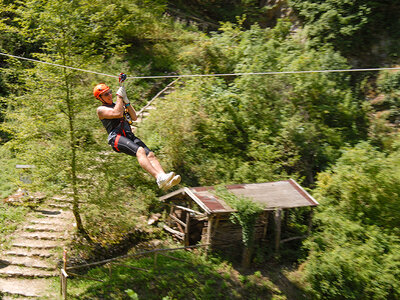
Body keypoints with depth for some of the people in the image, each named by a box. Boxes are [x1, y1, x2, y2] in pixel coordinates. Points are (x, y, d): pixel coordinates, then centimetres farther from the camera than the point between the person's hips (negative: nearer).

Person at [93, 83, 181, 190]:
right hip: (116, 137, -6)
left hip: (129, 136, 6)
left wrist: (126, 102, 10)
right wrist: (119, 96, 0)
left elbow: (134, 118, 19)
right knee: (140, 151, -32)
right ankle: (159, 178, -47)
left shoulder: (118, 105, 30)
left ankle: (166, 182, -35)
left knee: (150, 154, -18)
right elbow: (118, 114, -9)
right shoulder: (101, 109, 10)